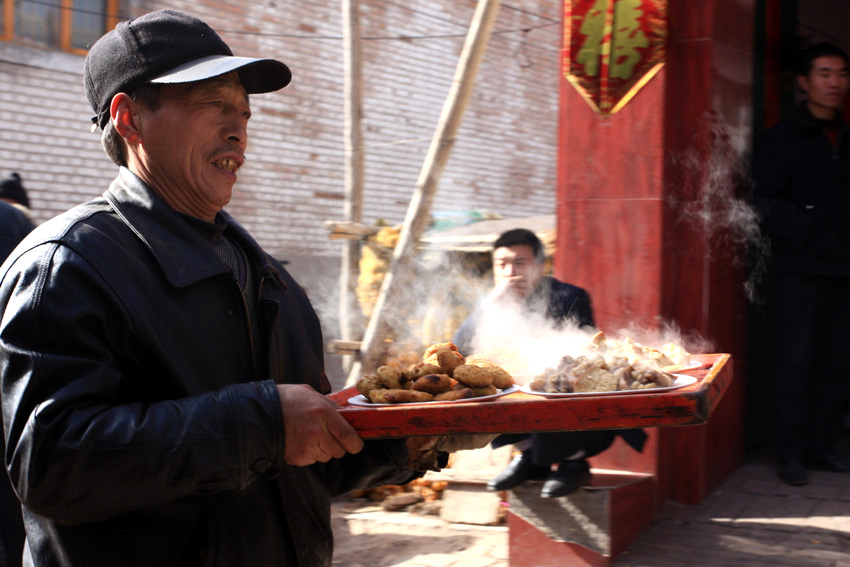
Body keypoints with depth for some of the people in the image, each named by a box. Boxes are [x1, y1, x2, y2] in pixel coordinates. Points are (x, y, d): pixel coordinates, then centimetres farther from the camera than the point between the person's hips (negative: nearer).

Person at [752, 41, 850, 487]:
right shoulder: (780, 141, 2)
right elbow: (769, 204, -7)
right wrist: (810, 232, -17)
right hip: (802, 269, -5)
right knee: (795, 363, -3)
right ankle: (790, 453, 5)